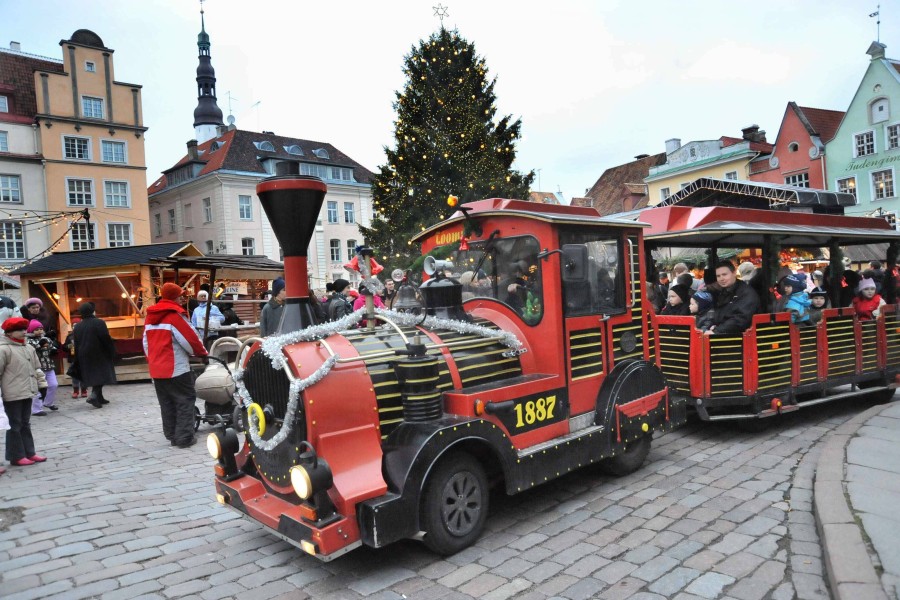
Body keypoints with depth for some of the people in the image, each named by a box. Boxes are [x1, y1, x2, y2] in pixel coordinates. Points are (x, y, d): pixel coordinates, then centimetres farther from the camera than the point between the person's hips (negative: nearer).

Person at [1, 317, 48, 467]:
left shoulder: (29, 348, 11)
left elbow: (36, 368, 20)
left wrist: (42, 383, 15)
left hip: (27, 392, 8)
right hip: (12, 395, -7)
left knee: (25, 424, 15)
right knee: (15, 426, 2)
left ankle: (29, 453, 23)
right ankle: (17, 456, 10)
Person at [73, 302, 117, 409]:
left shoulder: (77, 327, 7)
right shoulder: (99, 323, -13)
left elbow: (76, 344, 10)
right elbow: (106, 339, -15)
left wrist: (78, 359, 14)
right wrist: (112, 353, -7)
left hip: (84, 356, 6)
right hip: (99, 355, -6)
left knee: (92, 375, 15)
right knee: (101, 374, -2)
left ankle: (99, 398, 21)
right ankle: (93, 396, -21)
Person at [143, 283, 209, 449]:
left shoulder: (150, 316, 12)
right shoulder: (175, 315, -12)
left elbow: (146, 343, 17)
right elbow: (191, 339, -11)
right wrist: (203, 353, 4)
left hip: (156, 368, 8)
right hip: (176, 368, -8)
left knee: (167, 403, 14)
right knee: (185, 400, 0)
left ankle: (172, 436, 19)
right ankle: (184, 437, -2)